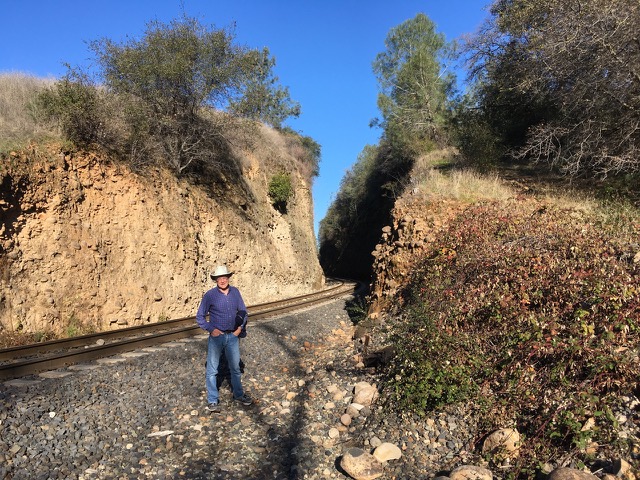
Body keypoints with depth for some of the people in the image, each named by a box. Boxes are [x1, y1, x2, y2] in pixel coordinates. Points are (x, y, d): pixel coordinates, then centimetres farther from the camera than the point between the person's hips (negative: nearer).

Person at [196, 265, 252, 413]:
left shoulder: (235, 292, -1)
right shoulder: (210, 295, -11)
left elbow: (242, 311, 9)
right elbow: (200, 317, -4)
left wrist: (241, 327, -3)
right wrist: (211, 329, -13)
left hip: (233, 336, 3)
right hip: (217, 336, -3)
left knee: (235, 367, 17)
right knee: (212, 370, 2)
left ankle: (238, 395, 33)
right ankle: (213, 401, 15)